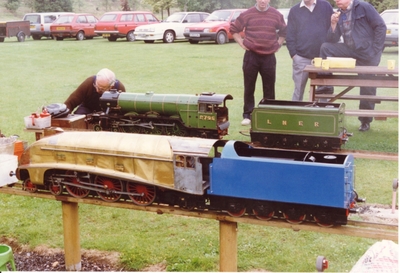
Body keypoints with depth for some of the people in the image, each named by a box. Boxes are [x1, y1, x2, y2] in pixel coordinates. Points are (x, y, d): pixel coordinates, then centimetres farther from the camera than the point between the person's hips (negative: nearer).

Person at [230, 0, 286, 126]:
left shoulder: (276, 15, 4)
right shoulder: (247, 14, -2)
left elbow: (284, 31, 21)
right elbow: (233, 29, 8)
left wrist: (278, 44, 12)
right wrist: (242, 43, 1)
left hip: (269, 57, 1)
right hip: (251, 56, -1)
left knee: (269, 88, 5)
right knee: (249, 87, 3)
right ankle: (247, 115, 11)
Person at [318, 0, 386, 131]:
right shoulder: (339, 15, 9)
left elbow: (381, 27, -10)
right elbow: (332, 41, 4)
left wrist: (375, 50, -13)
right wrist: (334, 24, -11)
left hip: (367, 54, -5)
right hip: (350, 50, 5)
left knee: (367, 88, 1)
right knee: (326, 47, -12)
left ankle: (365, 120, 15)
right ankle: (326, 84, -6)